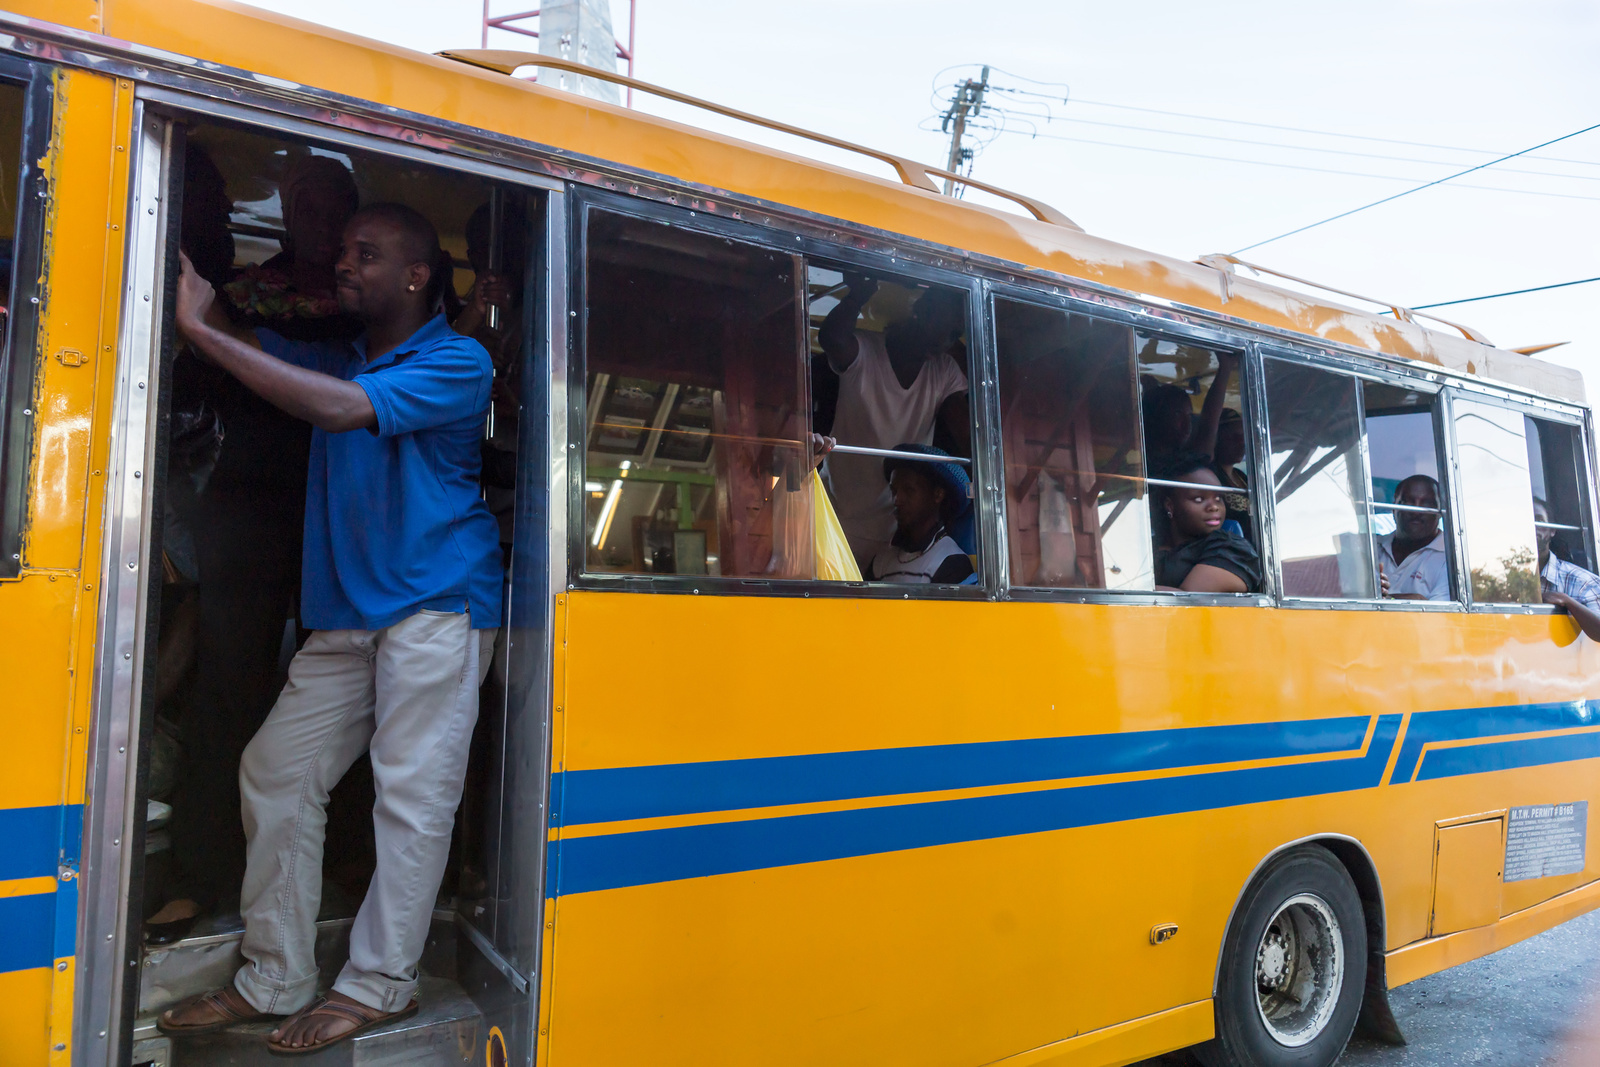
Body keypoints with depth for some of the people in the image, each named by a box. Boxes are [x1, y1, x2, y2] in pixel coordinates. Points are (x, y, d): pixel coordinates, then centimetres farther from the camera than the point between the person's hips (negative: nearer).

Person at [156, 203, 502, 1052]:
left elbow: (344, 408, -20)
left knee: (412, 790, -6)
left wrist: (202, 332, -17)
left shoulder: (458, 362, -7)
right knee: (275, 773, 6)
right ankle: (273, 981, 18)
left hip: (437, 608, -7)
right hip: (345, 617, 8)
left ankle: (378, 985, 8)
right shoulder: (334, 358, 18)